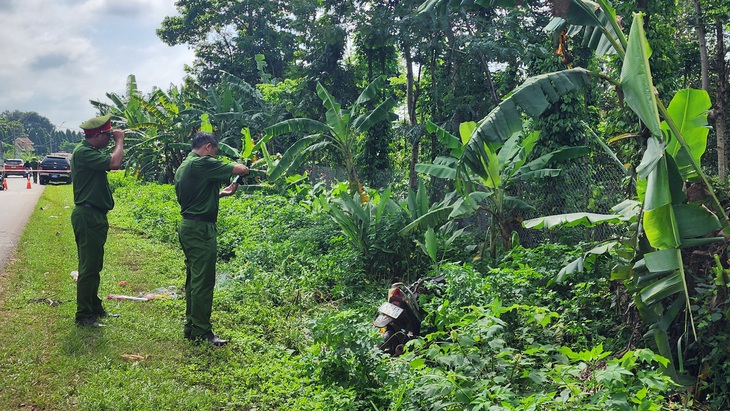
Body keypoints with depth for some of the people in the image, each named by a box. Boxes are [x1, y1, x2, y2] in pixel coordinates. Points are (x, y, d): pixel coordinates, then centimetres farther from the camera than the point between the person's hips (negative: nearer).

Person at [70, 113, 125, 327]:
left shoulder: (92, 151, 15)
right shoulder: (83, 152, -17)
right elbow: (114, 163, -27)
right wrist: (119, 141, -16)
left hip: (95, 215, 11)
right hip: (87, 215, -11)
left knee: (94, 265, 18)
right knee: (88, 267, -6)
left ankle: (95, 307, 28)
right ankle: (83, 315, 1)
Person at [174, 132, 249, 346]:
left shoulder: (183, 167, 16)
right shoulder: (203, 163, -14)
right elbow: (241, 170, -16)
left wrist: (222, 193, 23)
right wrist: (243, 168, 6)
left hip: (188, 227, 10)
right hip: (201, 229, -10)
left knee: (194, 280, 16)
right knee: (203, 282, -5)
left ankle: (191, 327, 23)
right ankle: (202, 332, 1)